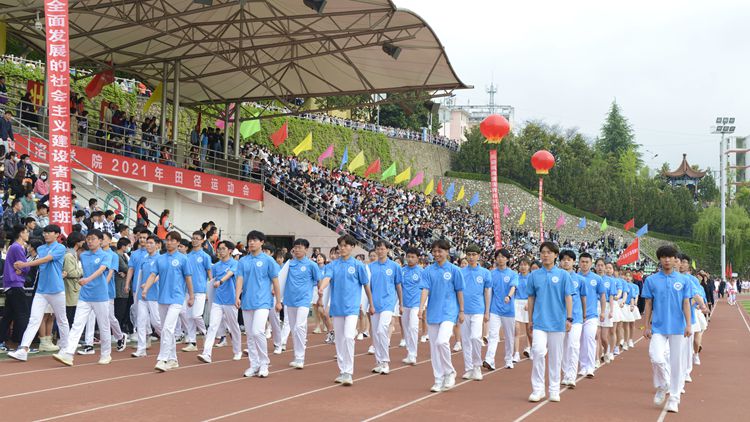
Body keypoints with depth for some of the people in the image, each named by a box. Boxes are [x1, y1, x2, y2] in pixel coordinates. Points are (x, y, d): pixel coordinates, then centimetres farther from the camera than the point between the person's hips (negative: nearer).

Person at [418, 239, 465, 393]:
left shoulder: (454, 270, -1)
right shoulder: (428, 270, 4)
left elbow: (459, 292, 3)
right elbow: (425, 289, -4)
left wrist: (461, 311, 3)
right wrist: (421, 307, -17)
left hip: (449, 312, -4)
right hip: (433, 312, 4)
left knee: (442, 341, -20)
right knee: (434, 346, 6)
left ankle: (450, 372, 2)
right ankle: (439, 380, 16)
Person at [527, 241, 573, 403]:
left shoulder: (563, 275, 1)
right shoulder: (534, 275, 5)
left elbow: (568, 297, 0)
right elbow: (531, 298, 10)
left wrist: (569, 318, -7)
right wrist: (530, 320, 10)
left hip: (557, 322, 0)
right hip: (539, 321, 0)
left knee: (556, 356, 7)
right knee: (538, 351, -13)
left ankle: (554, 390, 18)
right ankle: (538, 389, -4)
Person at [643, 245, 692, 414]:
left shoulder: (683, 280, 4)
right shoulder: (651, 280, 3)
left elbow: (686, 304, 3)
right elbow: (648, 305, 5)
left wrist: (688, 325, -6)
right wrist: (646, 326, 1)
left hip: (678, 328, 0)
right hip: (658, 327, 0)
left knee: (677, 362, 3)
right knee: (656, 357, -16)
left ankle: (674, 398, 14)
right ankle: (661, 387, 12)